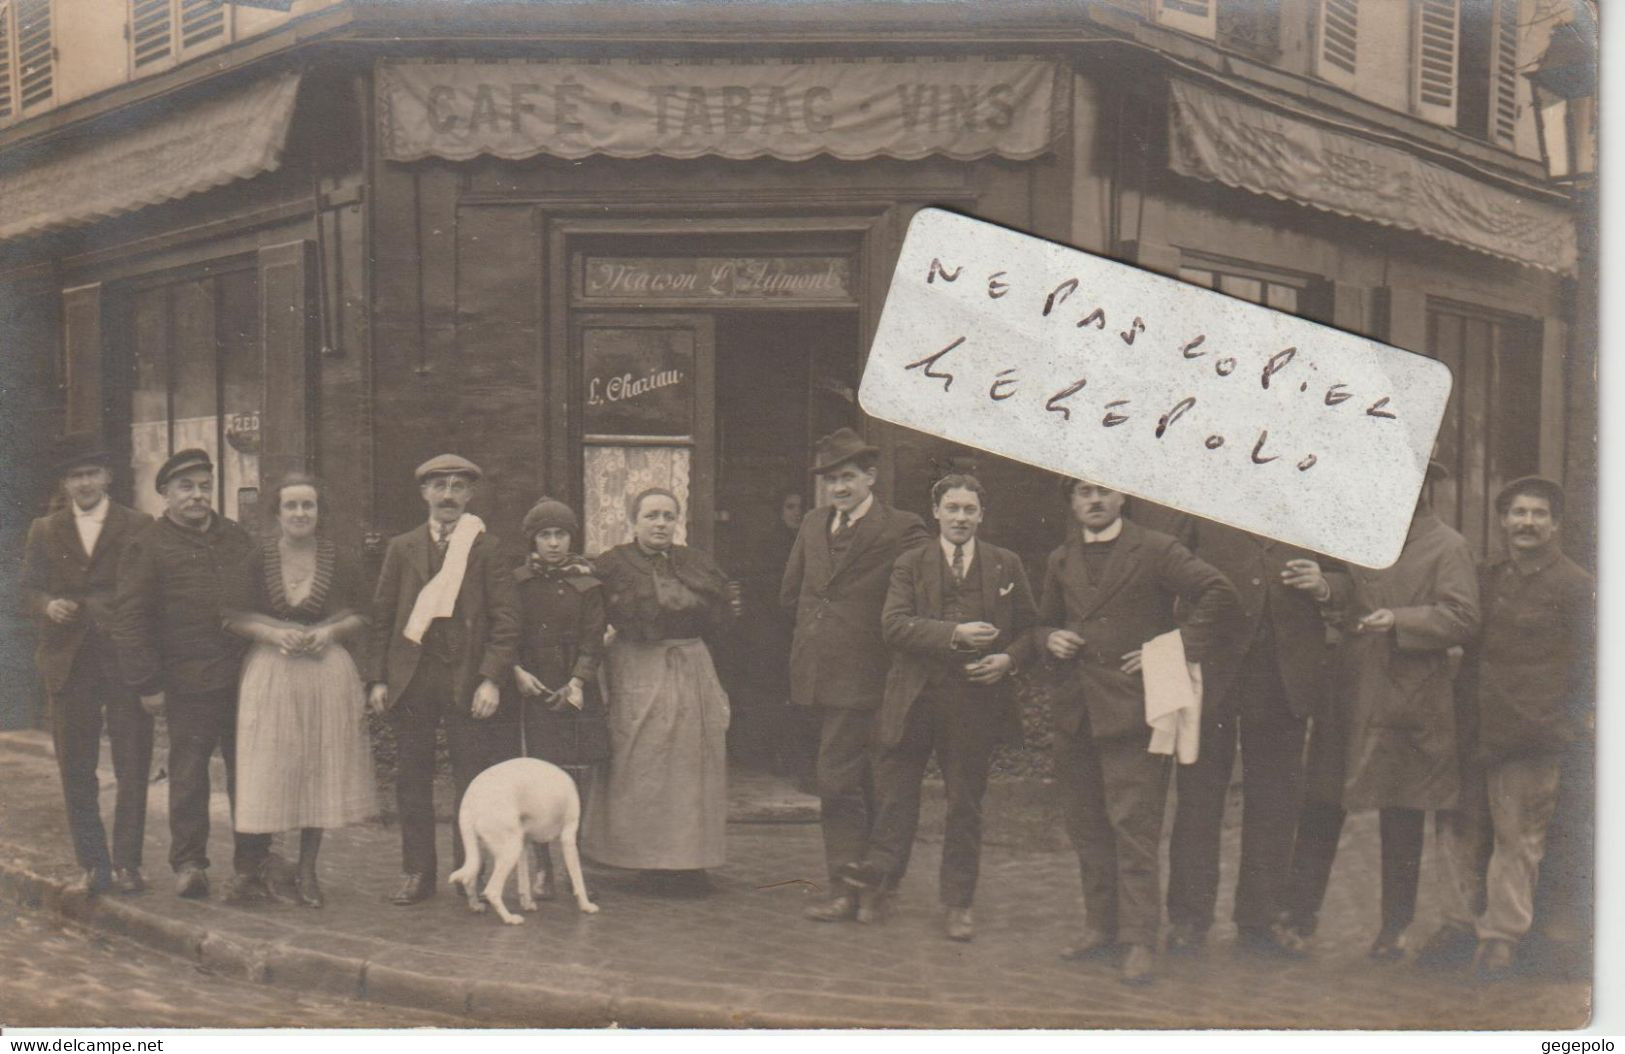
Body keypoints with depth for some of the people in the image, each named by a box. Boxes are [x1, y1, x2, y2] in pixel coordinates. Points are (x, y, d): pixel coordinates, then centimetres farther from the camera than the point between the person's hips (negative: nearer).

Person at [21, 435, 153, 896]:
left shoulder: (138, 527, 4)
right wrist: (48, 606, -13)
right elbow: (29, 590, 8)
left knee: (132, 768, 0)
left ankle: (127, 862, 9)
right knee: (76, 771, 5)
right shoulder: (44, 531, 12)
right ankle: (92, 865, 14)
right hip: (68, 663, 2)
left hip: (126, 661, -2)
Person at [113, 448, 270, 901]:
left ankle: (252, 867, 10)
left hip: (243, 678, 4)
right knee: (188, 778, 4)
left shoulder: (238, 539, 14)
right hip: (187, 683, -4)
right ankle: (189, 865, 15)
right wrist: (147, 684, -8)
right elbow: (130, 620, -4)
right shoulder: (148, 546, -1)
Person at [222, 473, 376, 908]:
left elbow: (360, 615, 11)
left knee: (319, 771, 4)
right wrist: (273, 634, -13)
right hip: (269, 673, -1)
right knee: (270, 771, -2)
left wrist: (330, 631, -8)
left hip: (328, 673, 1)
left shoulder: (338, 561, 4)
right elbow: (234, 616, 4)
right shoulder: (256, 560, 1)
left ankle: (307, 869, 17)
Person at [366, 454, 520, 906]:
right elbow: (381, 616, 9)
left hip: (466, 681, -2)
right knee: (411, 780, 6)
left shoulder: (487, 549, 4)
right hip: (410, 678, 2)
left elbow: (505, 619, -1)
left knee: (471, 782, 1)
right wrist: (377, 678, 1)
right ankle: (417, 872, 16)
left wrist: (491, 679, -10)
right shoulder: (402, 548, 10)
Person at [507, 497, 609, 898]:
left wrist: (578, 682, -13)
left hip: (575, 690, 1)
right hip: (531, 688, 0)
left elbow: (594, 638, 0)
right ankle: (542, 867, 3)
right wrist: (517, 672, -10)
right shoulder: (517, 582, 5)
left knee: (580, 776, -1)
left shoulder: (586, 582, 4)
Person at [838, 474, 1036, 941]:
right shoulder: (910, 564, 5)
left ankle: (958, 902, 16)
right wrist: (954, 634, -20)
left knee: (965, 803, 8)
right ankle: (883, 864, 19)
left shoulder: (1006, 565, 8)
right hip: (914, 698, 0)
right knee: (894, 789, 3)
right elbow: (894, 624, -9)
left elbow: (1029, 629, 12)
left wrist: (1009, 659, -9)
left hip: (977, 699, 1)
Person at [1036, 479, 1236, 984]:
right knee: (1086, 824, 10)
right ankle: (1101, 924, 21)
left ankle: (1139, 940, -5)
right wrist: (1050, 638, 3)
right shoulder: (1060, 561, 16)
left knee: (1134, 825, -8)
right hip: (1075, 713, 6)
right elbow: (1043, 621, 26)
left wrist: (1180, 649, -11)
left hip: (1131, 708, -6)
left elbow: (1218, 593, -8)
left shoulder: (1156, 550, -2)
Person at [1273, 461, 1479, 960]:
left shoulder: (1447, 547, -1)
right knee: (1320, 808, 2)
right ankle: (1298, 917, 8)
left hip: (1408, 702, -4)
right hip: (1347, 694, 4)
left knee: (1402, 823, 6)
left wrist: (1401, 620, -20)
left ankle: (1395, 928, 17)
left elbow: (1462, 619, -10)